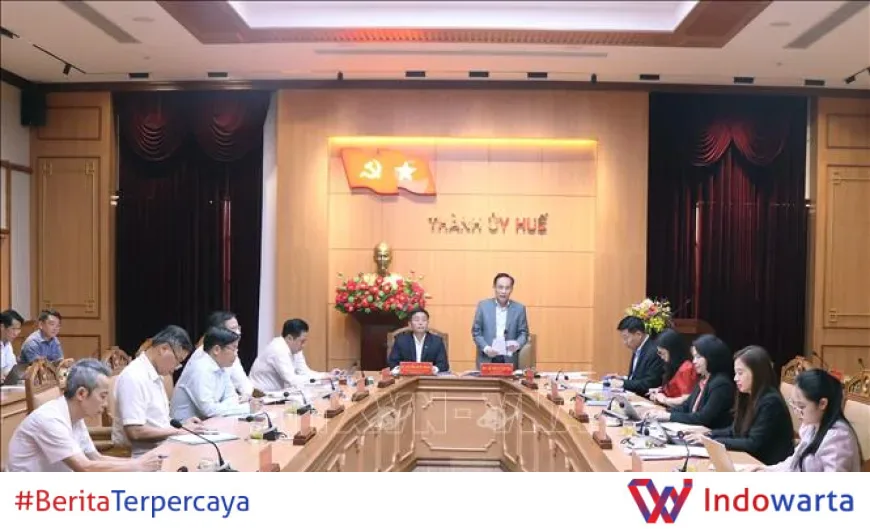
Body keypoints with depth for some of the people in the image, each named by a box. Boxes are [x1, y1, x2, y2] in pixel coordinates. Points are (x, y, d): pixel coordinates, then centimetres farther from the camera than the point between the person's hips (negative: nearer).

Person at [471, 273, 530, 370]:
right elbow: (476, 331, 3)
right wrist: (485, 348, -13)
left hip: (509, 361, 0)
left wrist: (517, 344, -17)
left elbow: (523, 333, 4)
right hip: (486, 360, 0)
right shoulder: (483, 305, 3)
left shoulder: (519, 308, 4)